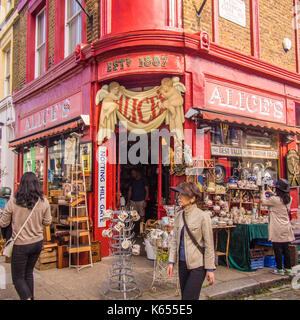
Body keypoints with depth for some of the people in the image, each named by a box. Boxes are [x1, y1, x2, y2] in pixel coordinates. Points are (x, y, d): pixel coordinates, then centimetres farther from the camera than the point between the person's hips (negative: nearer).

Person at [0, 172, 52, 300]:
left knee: (18, 277, 11)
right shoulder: (44, 202, -9)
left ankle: (27, 298, -9)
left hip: (21, 245, -3)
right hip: (38, 243, 4)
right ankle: (30, 297, 31)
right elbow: (47, 222, 2)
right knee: (28, 273, 23)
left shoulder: (13, 202, -15)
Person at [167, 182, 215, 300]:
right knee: (184, 296, 17)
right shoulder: (179, 217, 5)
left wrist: (210, 269, -10)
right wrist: (171, 262, 4)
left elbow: (209, 245, -11)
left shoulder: (202, 217, -13)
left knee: (189, 297, -4)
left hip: (197, 265, -6)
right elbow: (175, 241, 10)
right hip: (182, 263, 6)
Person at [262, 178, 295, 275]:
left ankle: (279, 269, 7)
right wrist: (272, 193, 32)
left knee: (278, 249, 1)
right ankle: (288, 268, 20)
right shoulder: (289, 199, 4)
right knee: (286, 249, 13)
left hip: (277, 229, -7)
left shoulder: (275, 199, -17)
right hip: (286, 228, 7)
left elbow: (264, 202, -4)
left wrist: (264, 194, 15)